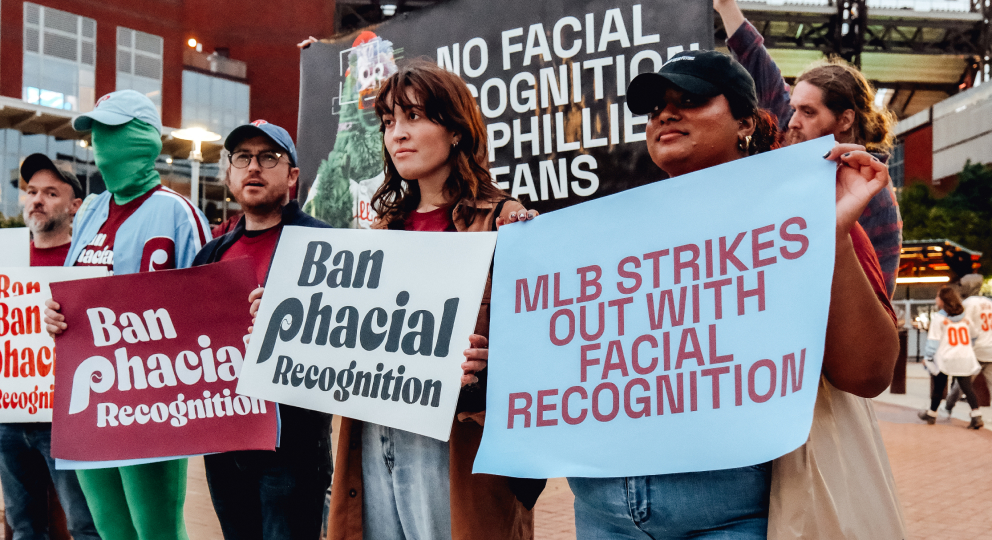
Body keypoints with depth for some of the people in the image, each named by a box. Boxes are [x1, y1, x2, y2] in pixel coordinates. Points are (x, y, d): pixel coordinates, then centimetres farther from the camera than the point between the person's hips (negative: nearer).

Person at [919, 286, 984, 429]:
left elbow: (933, 341, -8)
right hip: (965, 359, 4)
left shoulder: (938, 318, -5)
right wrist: (973, 353, 27)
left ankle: (931, 414, 22)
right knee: (967, 388, 2)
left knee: (938, 387, 9)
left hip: (944, 360, -3)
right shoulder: (966, 318, 9)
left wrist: (927, 357, -1)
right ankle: (976, 416, -10)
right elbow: (974, 337, 16)